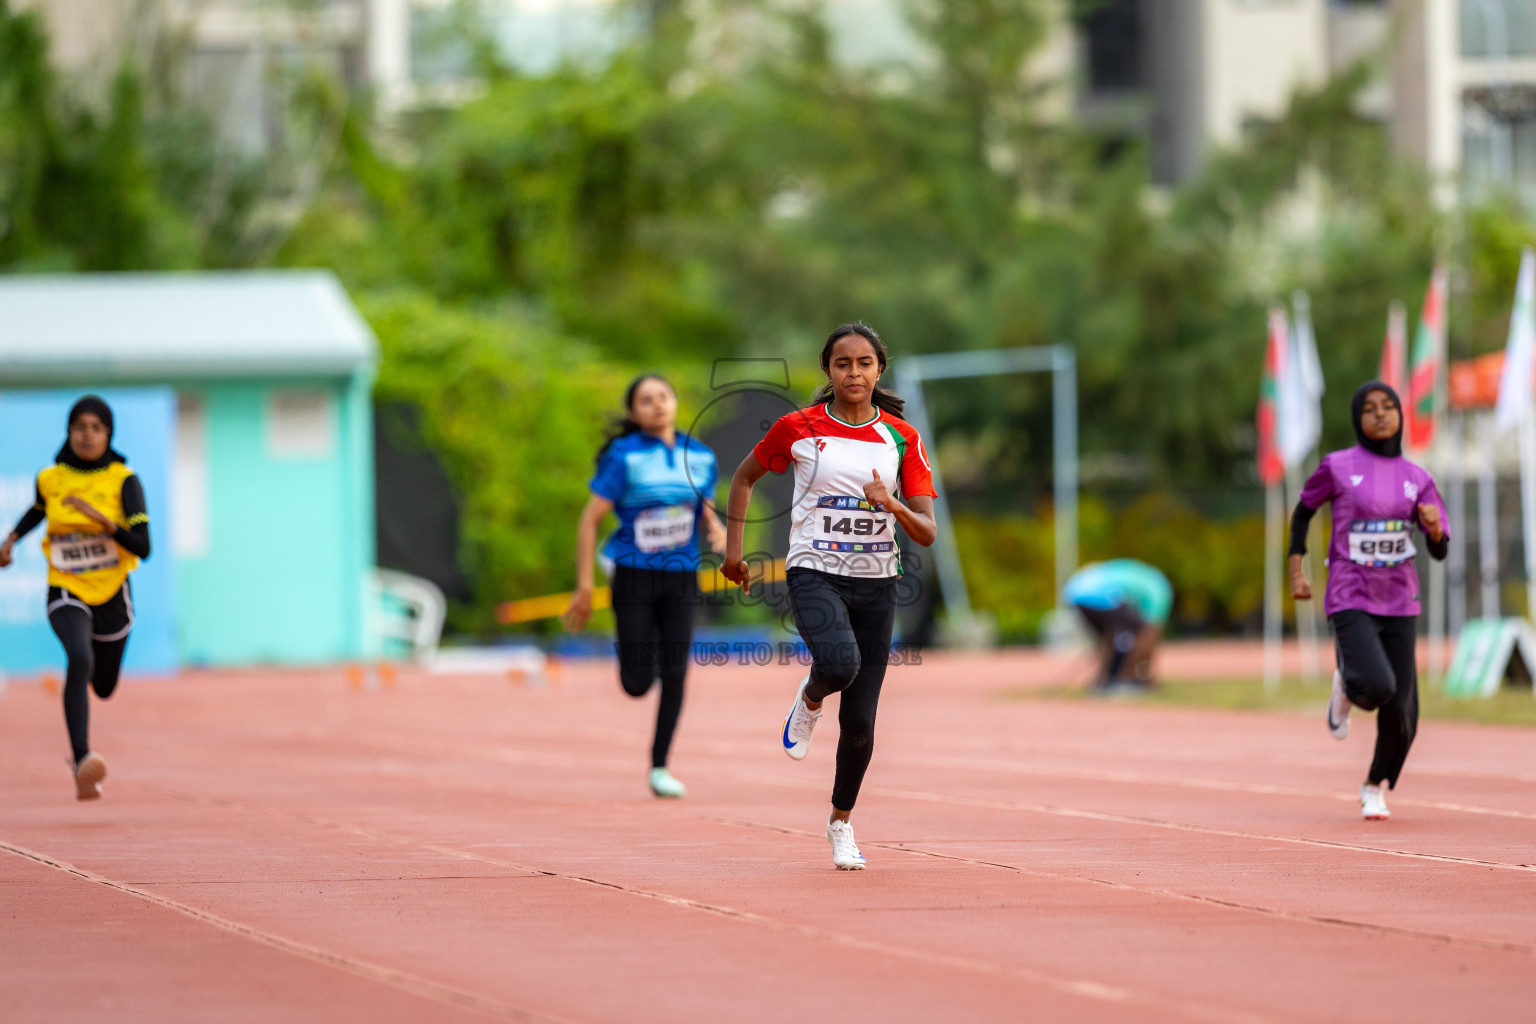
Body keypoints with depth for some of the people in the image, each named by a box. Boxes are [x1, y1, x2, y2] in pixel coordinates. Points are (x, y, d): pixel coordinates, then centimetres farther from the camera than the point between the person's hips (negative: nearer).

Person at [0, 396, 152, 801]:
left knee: (103, 687, 16)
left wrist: (102, 519, -29)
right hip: (66, 592, -1)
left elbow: (143, 547, -19)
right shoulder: (50, 479, -3)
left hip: (112, 593, 1)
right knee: (80, 658, -32)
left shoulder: (124, 481, -10)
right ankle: (82, 762, -41)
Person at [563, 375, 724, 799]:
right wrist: (584, 585, -11)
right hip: (634, 576, -3)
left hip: (681, 577, 3)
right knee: (637, 684, -4)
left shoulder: (701, 457, 4)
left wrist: (719, 533, -7)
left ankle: (659, 768, 7)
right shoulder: (624, 457, -9)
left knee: (674, 675, -5)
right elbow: (590, 520, -7)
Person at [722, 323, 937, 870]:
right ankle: (809, 699, 4)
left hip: (875, 583, 2)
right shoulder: (798, 428, -2)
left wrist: (892, 504, -21)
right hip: (815, 573, -2)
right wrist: (733, 547, 8)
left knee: (859, 722, 1)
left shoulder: (902, 439, 2)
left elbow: (927, 533, -1)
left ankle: (841, 821, 26)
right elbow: (745, 476, 15)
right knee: (841, 663, -34)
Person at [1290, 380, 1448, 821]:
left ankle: (1376, 786, 27)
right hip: (1350, 600, -3)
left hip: (1400, 603, 3)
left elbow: (1440, 552, 4)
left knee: (1400, 711, -1)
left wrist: (1434, 527, -19)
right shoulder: (1337, 467, -4)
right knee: (1377, 685, -27)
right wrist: (1296, 572, 4)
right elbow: (1303, 512, 12)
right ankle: (1346, 684, 11)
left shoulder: (1417, 479, 4)